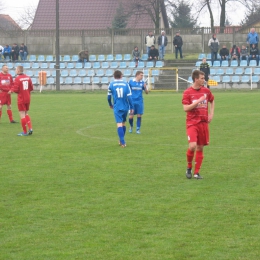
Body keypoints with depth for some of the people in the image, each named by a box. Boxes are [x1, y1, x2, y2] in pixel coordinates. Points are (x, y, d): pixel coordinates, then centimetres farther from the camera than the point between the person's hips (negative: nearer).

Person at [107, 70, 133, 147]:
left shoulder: (111, 84, 0)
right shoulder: (126, 84, 1)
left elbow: (109, 97, 8)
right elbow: (129, 96, -2)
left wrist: (110, 105, 27)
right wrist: (131, 107, 5)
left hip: (117, 108, -2)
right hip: (125, 107, 2)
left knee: (119, 124, -7)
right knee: (123, 123, 18)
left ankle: (123, 142, -19)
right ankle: (121, 141, 29)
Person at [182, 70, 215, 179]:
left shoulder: (206, 91, 7)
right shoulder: (187, 92, -6)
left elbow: (212, 101, 26)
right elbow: (185, 108, -14)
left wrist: (211, 114, 12)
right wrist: (198, 101, -19)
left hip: (204, 123, 5)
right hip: (192, 123, -4)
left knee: (200, 148, 5)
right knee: (192, 146, -19)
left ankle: (197, 172, 14)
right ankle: (189, 167, 6)